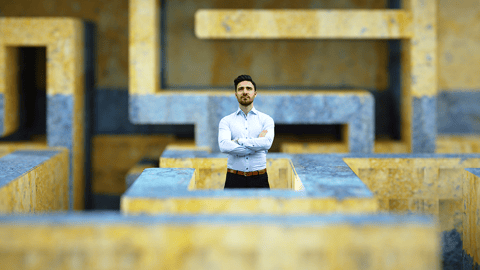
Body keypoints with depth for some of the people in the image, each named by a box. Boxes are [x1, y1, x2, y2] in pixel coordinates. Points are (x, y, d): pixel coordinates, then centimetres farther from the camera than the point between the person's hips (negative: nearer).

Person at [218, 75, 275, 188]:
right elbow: (224, 146, -11)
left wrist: (239, 141, -9)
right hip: (234, 179, 0)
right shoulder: (226, 121, 7)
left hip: (259, 179, 0)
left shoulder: (266, 120, 8)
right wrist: (256, 145, -10)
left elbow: (267, 143, -12)